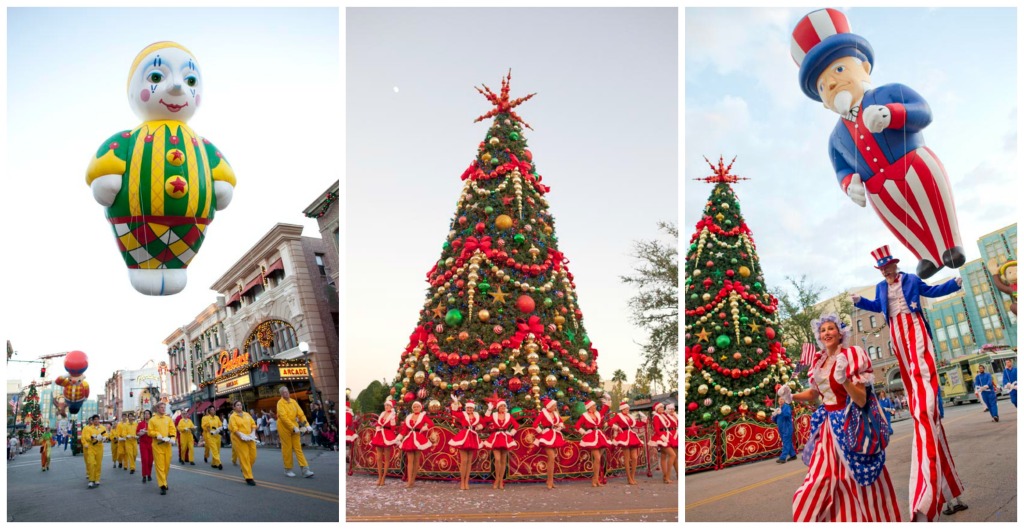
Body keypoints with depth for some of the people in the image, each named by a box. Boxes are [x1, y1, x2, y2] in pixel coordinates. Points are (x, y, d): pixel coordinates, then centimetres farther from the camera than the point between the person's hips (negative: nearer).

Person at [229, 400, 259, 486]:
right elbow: (234, 429, -12)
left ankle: (245, 470, 31)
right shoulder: (233, 417, -2)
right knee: (244, 458, -6)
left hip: (250, 439, 5)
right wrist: (242, 436, -22)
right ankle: (248, 478, -3)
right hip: (239, 439, -5)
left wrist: (253, 434, -5)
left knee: (253, 456, 4)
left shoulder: (247, 414, 13)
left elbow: (253, 424, 11)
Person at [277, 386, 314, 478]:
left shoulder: (293, 401, 7)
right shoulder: (280, 403, -11)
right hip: (284, 428, -5)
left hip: (295, 427, 5)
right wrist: (293, 427, -25)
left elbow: (301, 414, 4)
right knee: (287, 448, 2)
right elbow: (284, 417, -20)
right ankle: (288, 469, 16)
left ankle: (305, 470, -4)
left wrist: (307, 425, -7)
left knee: (298, 448, 1)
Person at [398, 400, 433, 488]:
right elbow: (404, 428, 6)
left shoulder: (423, 416, 3)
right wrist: (401, 436, -6)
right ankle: (409, 481, -6)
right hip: (409, 438, 2)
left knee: (416, 460, 4)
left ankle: (413, 480, 14)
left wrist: (425, 428, -17)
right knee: (410, 460, -4)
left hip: (419, 439, -2)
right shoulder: (408, 417, 12)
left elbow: (431, 424, -9)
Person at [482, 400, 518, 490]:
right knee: (497, 459, -15)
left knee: (503, 461, 4)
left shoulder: (509, 416, 7)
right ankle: (497, 479, 2)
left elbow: (516, 425, 7)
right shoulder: (494, 416, 4)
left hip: (505, 439, 2)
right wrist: (489, 410, -14)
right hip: (496, 438, -2)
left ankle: (501, 481, 11)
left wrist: (511, 433, -2)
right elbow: (486, 419, -13)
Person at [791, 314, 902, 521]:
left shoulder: (851, 355, -11)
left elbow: (861, 400, -17)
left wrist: (844, 380, -33)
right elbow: (814, 393, 21)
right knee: (820, 481, 6)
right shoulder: (819, 361, 7)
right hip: (828, 425, 6)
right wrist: (791, 396, 5)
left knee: (856, 481, 3)